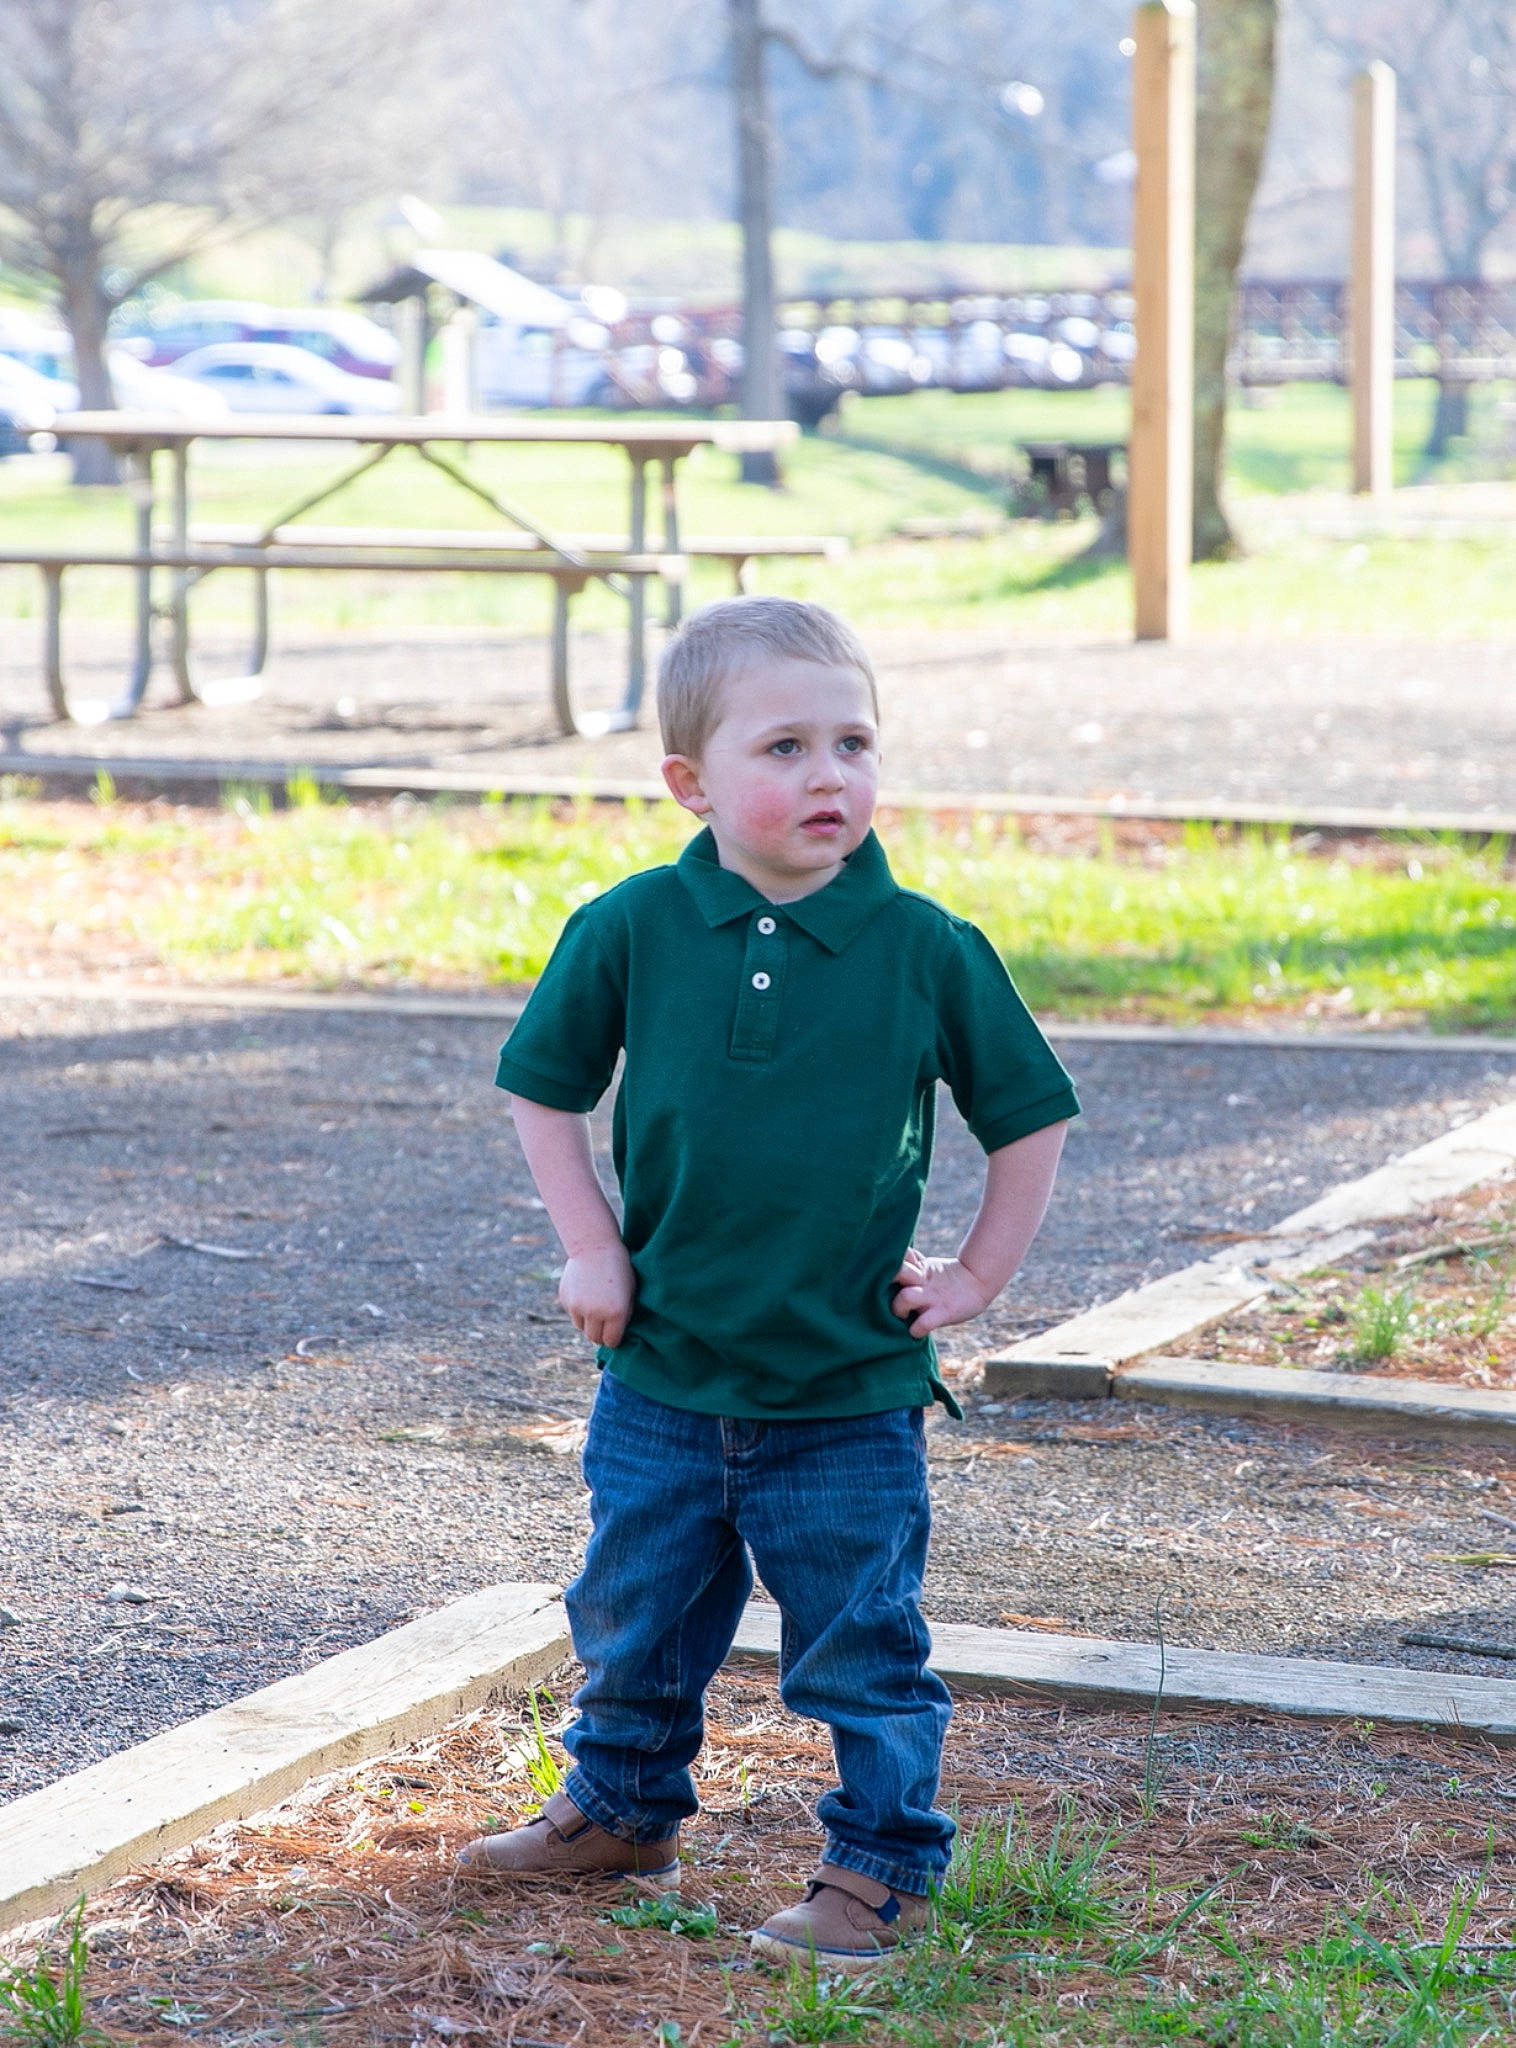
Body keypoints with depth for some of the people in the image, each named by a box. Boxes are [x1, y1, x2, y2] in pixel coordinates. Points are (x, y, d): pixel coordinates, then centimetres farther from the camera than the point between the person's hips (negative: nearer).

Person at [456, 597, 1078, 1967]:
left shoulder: (928, 951, -9)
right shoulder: (630, 933, -7)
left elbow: (1031, 1116, 3)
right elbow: (544, 1088, 7)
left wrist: (978, 1277, 0)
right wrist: (590, 1249, 0)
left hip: (851, 1396, -2)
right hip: (664, 1378, 3)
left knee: (861, 1646, 4)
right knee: (634, 1618, 19)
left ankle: (883, 1866, 20)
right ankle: (622, 1811, 40)